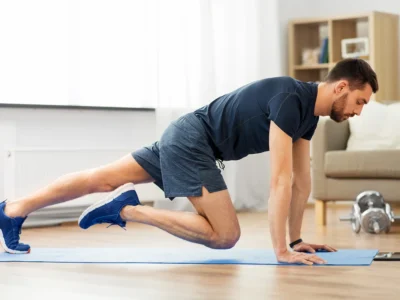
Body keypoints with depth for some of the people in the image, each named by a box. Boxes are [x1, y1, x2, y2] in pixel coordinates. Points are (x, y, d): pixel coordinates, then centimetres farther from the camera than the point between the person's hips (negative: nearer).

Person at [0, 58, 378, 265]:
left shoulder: (310, 111, 7)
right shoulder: (290, 99, -24)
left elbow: (301, 178, 13)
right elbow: (280, 180, -28)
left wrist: (297, 238, 14)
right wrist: (281, 250, -26)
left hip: (185, 139, 10)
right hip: (191, 140, -10)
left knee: (103, 180, 11)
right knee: (225, 235, -12)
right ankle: (127, 208, -9)